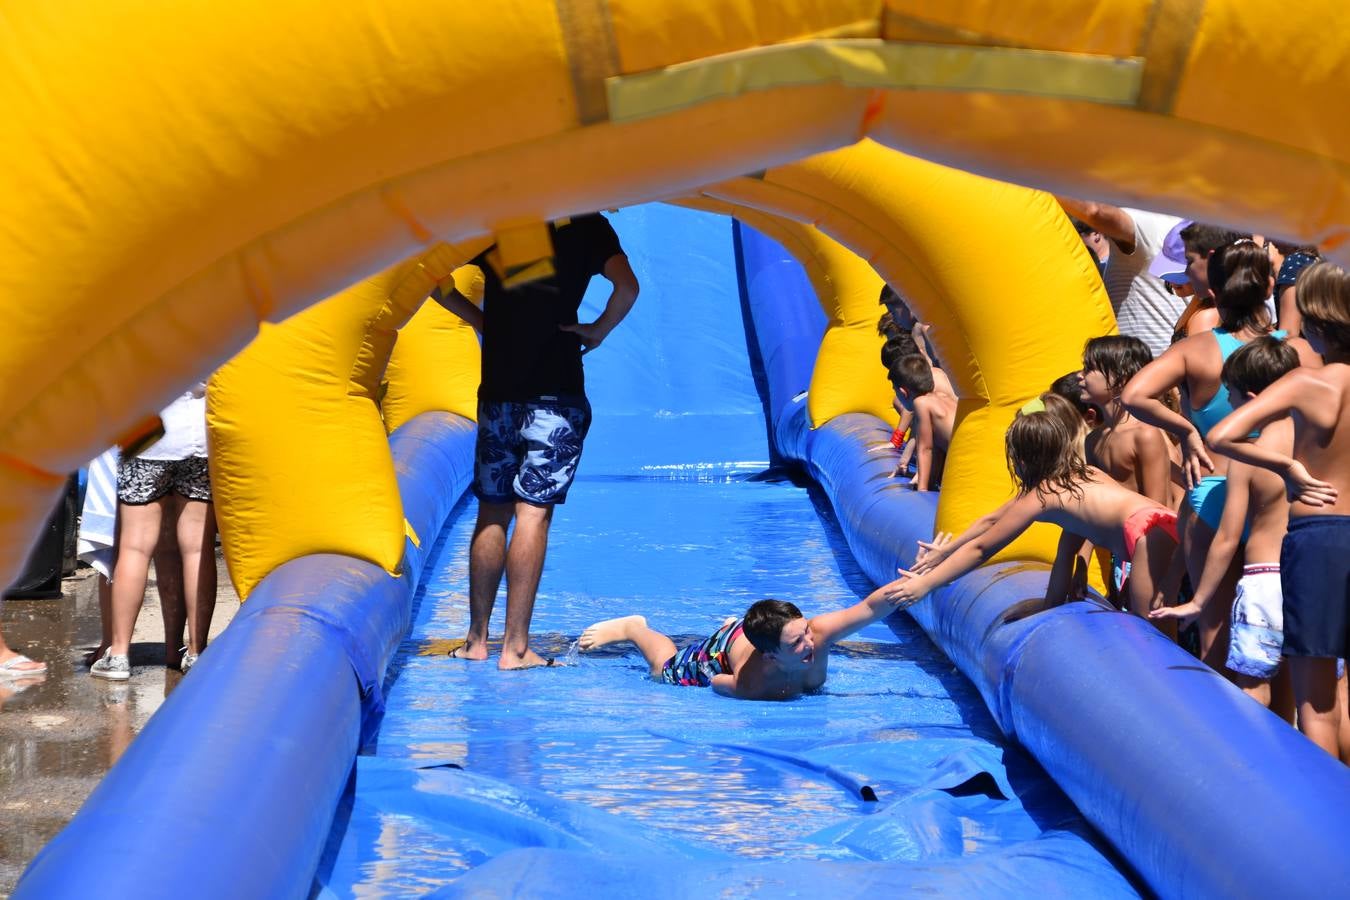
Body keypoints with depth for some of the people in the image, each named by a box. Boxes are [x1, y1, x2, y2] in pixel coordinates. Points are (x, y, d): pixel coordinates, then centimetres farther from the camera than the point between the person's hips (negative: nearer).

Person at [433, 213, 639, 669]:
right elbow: (626, 286, -16)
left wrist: (482, 321, 13)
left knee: (492, 513, 12)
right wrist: (598, 331, 0)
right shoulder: (586, 225, -1)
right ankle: (516, 647, -8)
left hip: (496, 392, 3)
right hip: (555, 395, -3)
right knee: (533, 511, -5)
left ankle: (477, 639, 14)